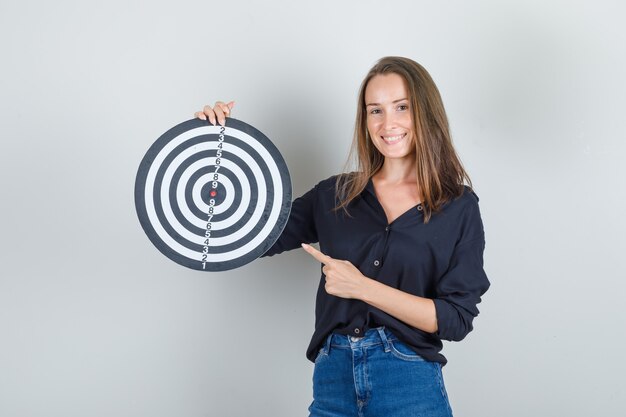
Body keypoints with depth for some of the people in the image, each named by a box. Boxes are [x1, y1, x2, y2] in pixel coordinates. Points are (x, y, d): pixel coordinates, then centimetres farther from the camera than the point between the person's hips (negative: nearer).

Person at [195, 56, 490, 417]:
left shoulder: (459, 206, -3)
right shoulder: (334, 195, 5)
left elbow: (456, 319, -8)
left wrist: (361, 287, -16)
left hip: (410, 385, -2)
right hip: (333, 377, 3)